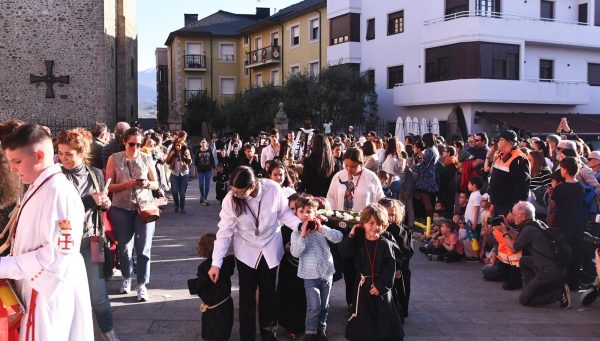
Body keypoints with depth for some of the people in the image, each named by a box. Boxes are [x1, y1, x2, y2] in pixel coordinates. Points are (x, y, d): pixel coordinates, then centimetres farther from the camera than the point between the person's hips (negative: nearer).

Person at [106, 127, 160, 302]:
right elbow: (109, 186, -3)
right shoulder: (114, 159, 0)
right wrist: (126, 184, -19)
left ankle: (142, 284, 5)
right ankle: (126, 278, 31)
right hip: (121, 209, 0)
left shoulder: (146, 159, 3)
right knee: (124, 247, 10)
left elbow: (156, 184, 8)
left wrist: (147, 184, -14)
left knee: (143, 248, -4)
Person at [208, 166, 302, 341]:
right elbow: (224, 231, -16)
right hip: (246, 252, 0)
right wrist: (216, 263, -16)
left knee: (269, 293, 14)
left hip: (270, 249, 1)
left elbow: (284, 213, -8)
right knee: (247, 295, 6)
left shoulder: (273, 189, -24)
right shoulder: (230, 199, -22)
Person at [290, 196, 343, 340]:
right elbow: (295, 253, -16)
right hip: (310, 275, -3)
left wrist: (322, 229, -21)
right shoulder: (296, 233, -3)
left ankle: (321, 329, 31)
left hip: (327, 272, 3)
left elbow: (338, 238, -12)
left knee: (324, 305, 14)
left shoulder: (322, 228, 0)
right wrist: (303, 235, -23)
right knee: (314, 306, -10)